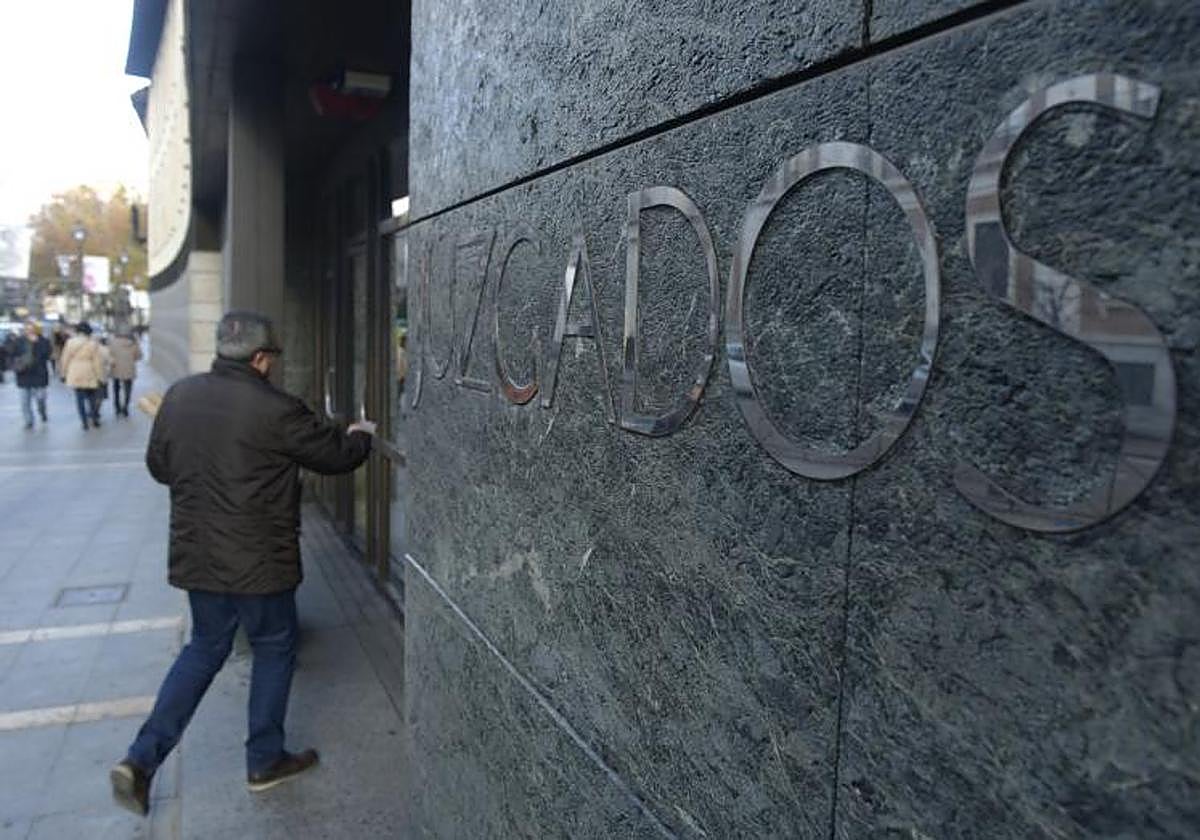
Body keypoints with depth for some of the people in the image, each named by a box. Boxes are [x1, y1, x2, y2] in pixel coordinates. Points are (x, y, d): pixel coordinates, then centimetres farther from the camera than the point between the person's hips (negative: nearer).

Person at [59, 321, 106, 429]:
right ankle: (95, 419, 20)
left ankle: (84, 422, 6)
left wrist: (63, 374, 13)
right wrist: (100, 377, -3)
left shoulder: (70, 342, -3)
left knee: (80, 399, 6)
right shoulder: (93, 343, -8)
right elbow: (98, 361, -8)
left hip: (75, 376, 1)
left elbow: (65, 360, 3)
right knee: (92, 398, 14)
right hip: (90, 376, -1)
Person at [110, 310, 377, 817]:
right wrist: (361, 436, 14)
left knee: (205, 647, 22)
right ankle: (264, 762, 26)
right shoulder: (275, 410, -19)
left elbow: (158, 465, 12)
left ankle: (142, 760, 17)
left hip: (195, 555, 6)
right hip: (258, 561, -6)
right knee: (274, 648, 14)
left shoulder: (179, 395, 0)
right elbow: (335, 455, -7)